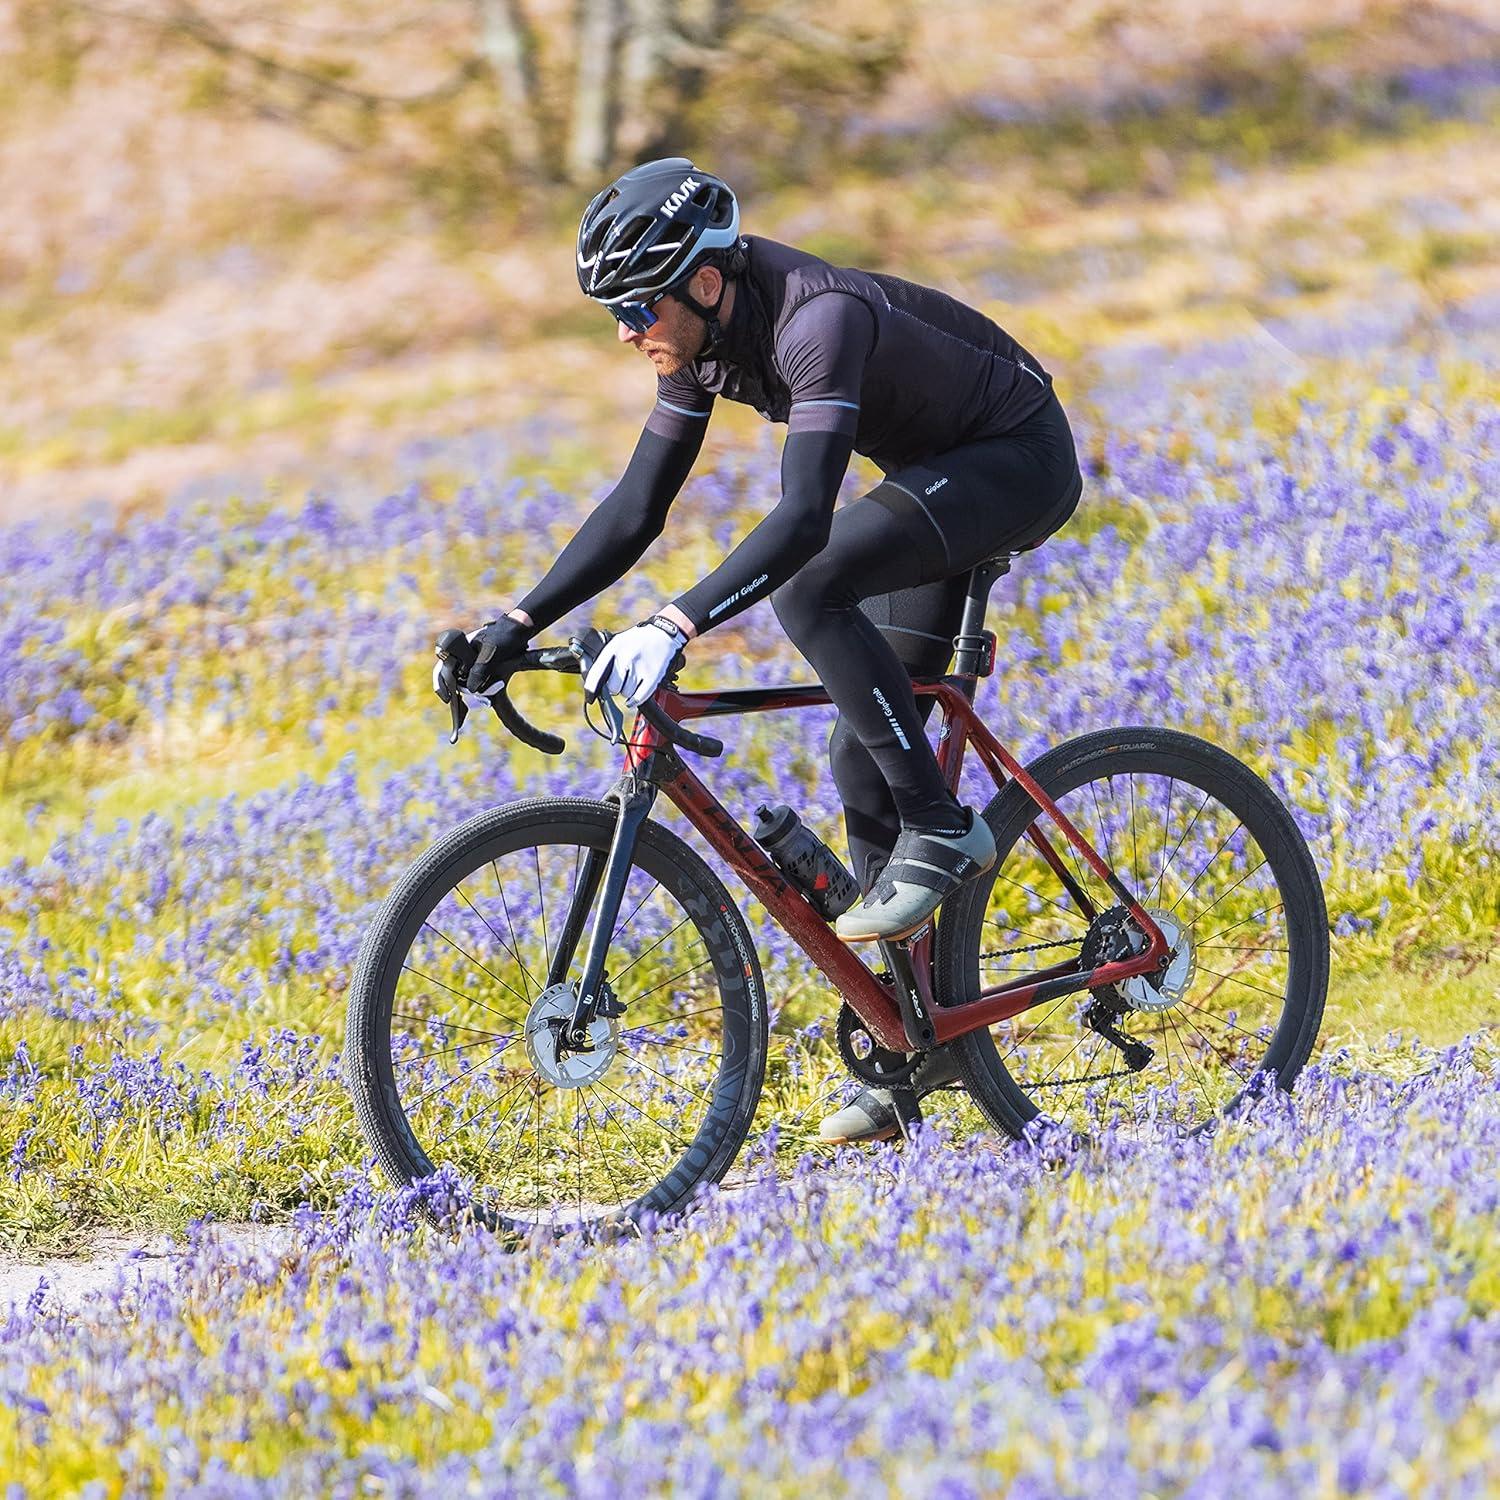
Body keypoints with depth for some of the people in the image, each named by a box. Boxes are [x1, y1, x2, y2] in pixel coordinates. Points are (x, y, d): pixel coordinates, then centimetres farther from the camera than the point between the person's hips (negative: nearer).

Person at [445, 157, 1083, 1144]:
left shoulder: (817, 319, -34)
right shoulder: (704, 339, -8)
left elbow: (803, 517, -44)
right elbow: (637, 508, -2)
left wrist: (675, 625, -53)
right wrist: (521, 621, -11)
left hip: (1019, 460, -9)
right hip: (936, 471, 9)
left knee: (808, 591, -31)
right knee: (864, 760, 4)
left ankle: (942, 831, -20)